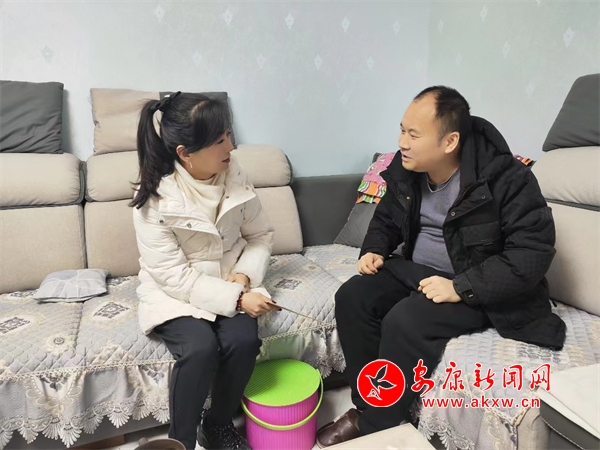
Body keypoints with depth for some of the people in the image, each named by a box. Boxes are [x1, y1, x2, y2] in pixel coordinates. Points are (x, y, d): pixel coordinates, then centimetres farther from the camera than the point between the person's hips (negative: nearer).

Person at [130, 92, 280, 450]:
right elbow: (175, 277, -21)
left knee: (243, 340, -22)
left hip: (230, 284, 4)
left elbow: (261, 235, 1)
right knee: (200, 349, -28)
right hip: (175, 293, -3)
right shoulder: (154, 198, -20)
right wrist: (236, 298, -27)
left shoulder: (235, 175, -8)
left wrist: (243, 277, -16)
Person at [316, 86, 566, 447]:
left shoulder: (506, 178, -21)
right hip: (415, 270, 7)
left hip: (481, 289, -6)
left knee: (405, 321, -29)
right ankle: (365, 405, -3)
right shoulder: (407, 171, -2)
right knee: (352, 297, -13)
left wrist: (460, 287, -29)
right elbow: (387, 217, 16)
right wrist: (375, 250, -5)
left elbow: (534, 252, -23)